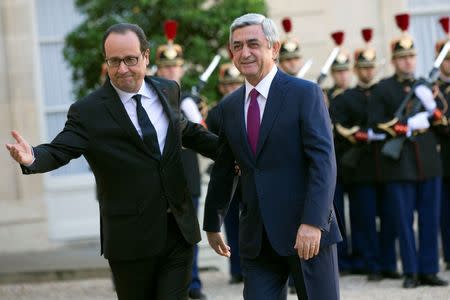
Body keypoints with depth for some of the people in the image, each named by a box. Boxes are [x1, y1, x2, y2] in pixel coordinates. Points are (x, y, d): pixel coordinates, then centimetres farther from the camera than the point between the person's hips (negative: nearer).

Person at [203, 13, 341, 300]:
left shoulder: (305, 93, -5)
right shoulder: (229, 106, 11)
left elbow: (323, 161, -13)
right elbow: (223, 170, 20)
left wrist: (313, 222, -22)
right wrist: (213, 223, 24)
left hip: (309, 232, -4)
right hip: (257, 239, 4)